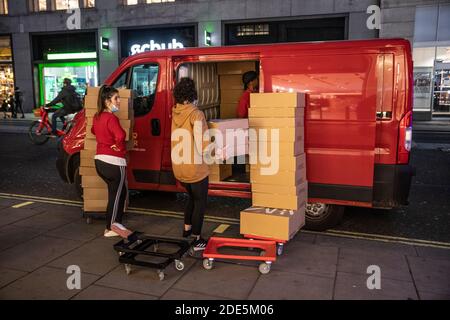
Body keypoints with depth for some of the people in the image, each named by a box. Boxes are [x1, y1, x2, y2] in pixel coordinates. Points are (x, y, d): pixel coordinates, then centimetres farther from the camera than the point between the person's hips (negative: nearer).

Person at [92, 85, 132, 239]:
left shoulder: (97, 116, 9)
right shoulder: (111, 118, -18)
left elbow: (94, 130, 31)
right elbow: (120, 136, -34)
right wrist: (119, 147, -16)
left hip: (100, 160, 9)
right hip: (114, 162, -9)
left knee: (121, 192, 19)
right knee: (116, 195, 7)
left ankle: (114, 225, 24)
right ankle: (111, 228, 14)